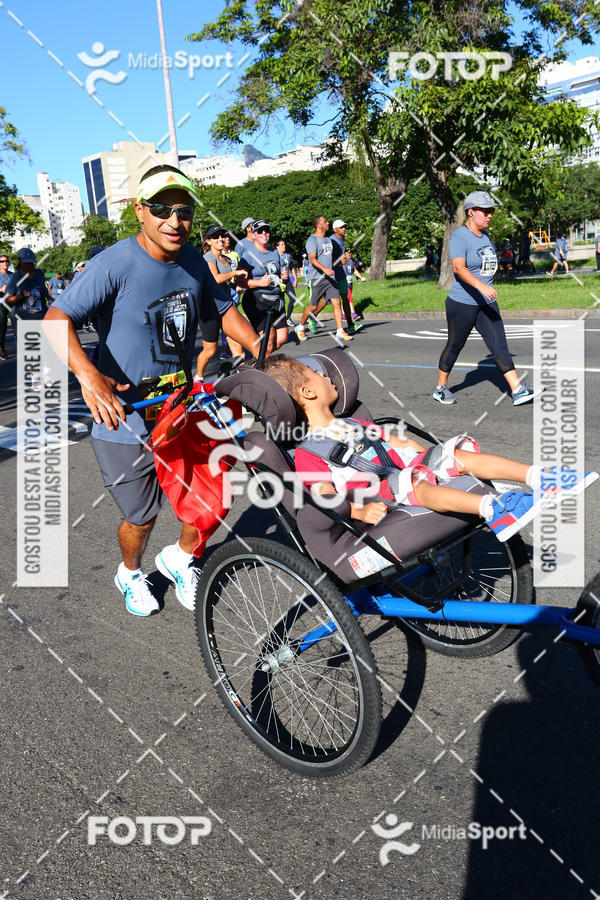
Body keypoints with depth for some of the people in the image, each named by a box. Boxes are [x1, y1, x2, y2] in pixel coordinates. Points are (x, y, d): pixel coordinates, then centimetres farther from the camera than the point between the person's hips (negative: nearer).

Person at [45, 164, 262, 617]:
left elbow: (223, 310, 15)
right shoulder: (114, 264, -19)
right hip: (126, 423, -5)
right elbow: (57, 319, -26)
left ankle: (181, 558, 40)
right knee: (142, 517, 11)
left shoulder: (194, 261, 1)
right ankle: (131, 573, 46)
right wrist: (88, 375, -43)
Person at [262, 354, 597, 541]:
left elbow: (396, 444, 26)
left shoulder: (350, 424, 23)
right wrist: (360, 512, -34)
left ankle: (540, 477, -11)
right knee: (415, 484, -37)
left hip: (402, 479, 9)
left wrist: (427, 457, 17)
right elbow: (326, 498, -17)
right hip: (376, 505, -8)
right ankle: (491, 508, -53)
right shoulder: (307, 454, -5)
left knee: (462, 455, -5)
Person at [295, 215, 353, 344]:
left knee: (336, 302, -6)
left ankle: (340, 333, -7)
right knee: (313, 306, 1)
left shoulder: (328, 239, 17)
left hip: (330, 277, 7)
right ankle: (300, 328, 22)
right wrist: (324, 269, -35)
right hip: (317, 278, -7)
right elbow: (312, 258, -22)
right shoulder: (312, 240, -9)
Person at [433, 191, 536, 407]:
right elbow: (458, 267, -30)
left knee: (499, 344, -2)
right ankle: (441, 389, 24)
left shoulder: (484, 235, 12)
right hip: (461, 305, -7)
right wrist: (481, 286, -43)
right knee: (454, 346, 6)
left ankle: (518, 390, -7)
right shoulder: (460, 236, -15)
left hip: (487, 304, 7)